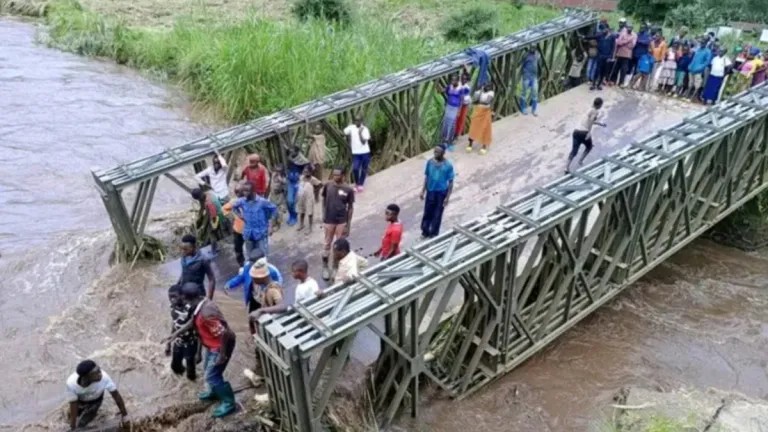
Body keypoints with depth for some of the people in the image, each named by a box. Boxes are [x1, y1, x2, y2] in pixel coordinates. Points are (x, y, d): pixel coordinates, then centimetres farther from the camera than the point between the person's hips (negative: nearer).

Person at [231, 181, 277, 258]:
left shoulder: (262, 201, -18)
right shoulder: (241, 201, -7)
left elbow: (274, 209, -5)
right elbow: (234, 206, 16)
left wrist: (270, 225, -5)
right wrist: (239, 215, 1)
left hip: (261, 233, -4)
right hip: (248, 233, 4)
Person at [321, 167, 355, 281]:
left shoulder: (348, 190, -10)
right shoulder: (328, 186, -6)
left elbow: (350, 207, -3)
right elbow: (324, 200, 7)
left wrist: (348, 225, -4)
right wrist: (324, 215, 1)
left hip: (342, 221, 0)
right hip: (329, 220, 1)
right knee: (327, 243, 10)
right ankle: (325, 267, 23)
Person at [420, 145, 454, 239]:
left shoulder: (448, 166, -16)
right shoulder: (430, 162, -6)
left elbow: (450, 182, -10)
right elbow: (426, 177, 6)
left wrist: (447, 197, -11)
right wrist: (423, 191, 6)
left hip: (441, 192, -3)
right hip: (430, 191, 3)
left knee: (437, 214, 10)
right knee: (427, 212, 14)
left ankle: (433, 233, 27)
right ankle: (425, 231, 33)